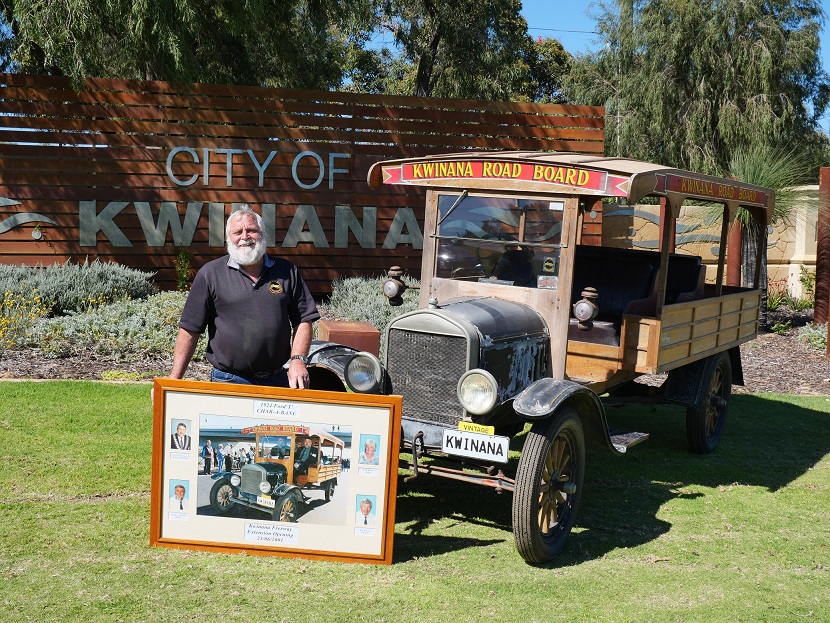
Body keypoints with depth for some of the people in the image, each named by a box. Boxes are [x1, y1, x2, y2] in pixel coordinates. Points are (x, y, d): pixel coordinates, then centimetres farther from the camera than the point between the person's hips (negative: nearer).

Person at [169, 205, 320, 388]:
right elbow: (190, 330, 0)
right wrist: (174, 380, -5)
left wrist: (298, 360, -7)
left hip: (278, 380, 2)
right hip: (228, 381, -2)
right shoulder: (210, 274, 1)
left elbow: (303, 320, 8)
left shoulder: (286, 271, 7)